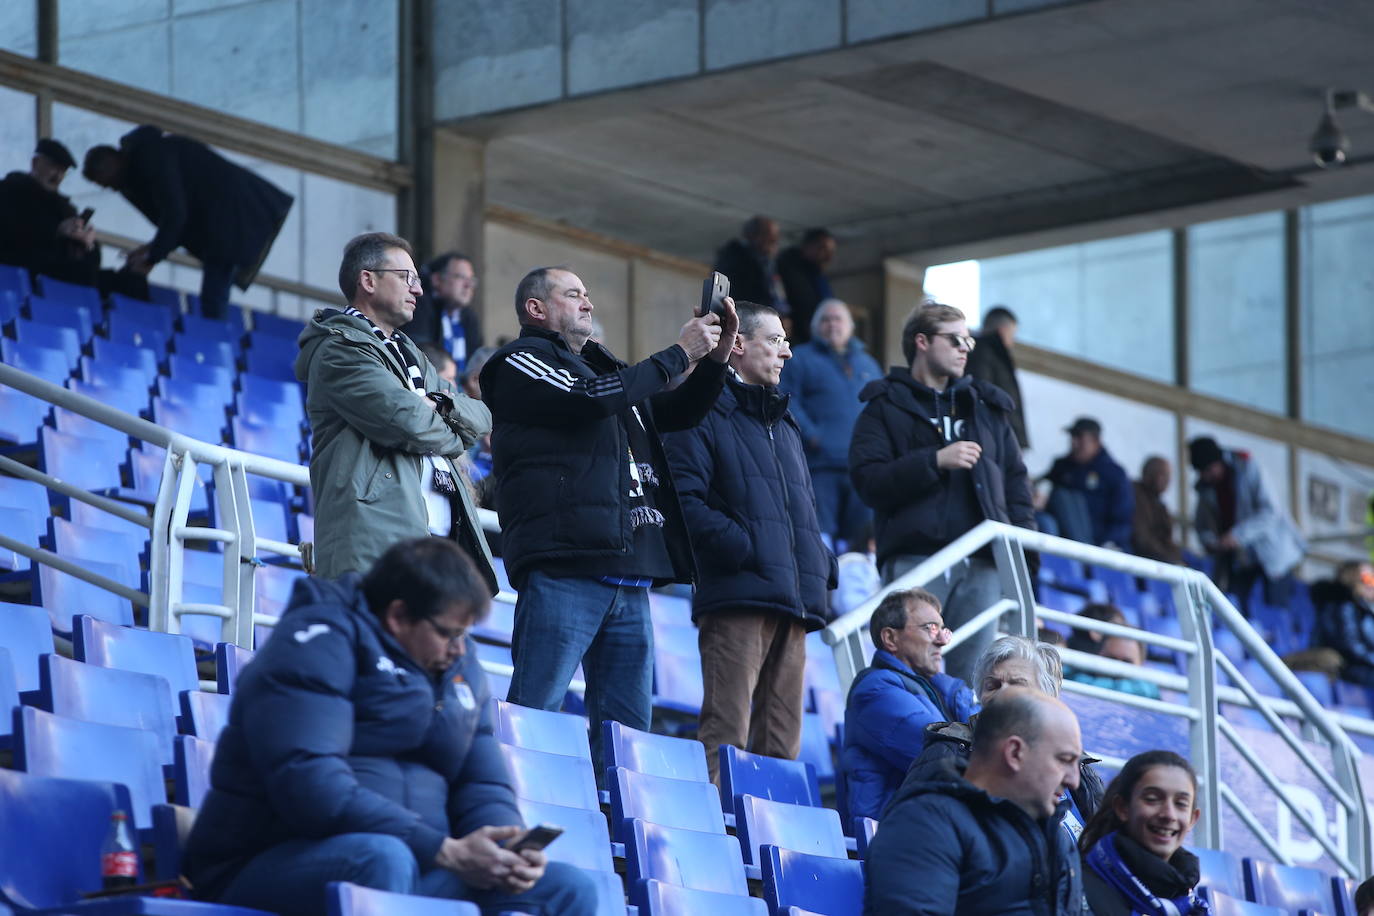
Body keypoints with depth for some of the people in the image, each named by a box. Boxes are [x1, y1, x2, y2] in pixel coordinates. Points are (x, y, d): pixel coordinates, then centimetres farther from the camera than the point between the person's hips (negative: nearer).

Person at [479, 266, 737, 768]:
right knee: (533, 716, -12)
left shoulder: (602, 366, 28)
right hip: (563, 571, -8)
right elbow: (591, 400, -13)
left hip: (629, 582, 8)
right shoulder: (519, 362, 3)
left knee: (628, 727, 6)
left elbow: (679, 412, 29)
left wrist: (714, 360, 10)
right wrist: (680, 354, -6)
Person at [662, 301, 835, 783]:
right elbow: (685, 501, -11)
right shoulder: (705, 414, 1)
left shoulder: (784, 425, 28)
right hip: (737, 596, -8)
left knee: (782, 739, 5)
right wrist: (743, 550, -18)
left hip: (793, 600, 8)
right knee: (726, 732, -14)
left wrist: (820, 566, 14)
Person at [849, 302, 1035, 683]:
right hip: (915, 558, -4)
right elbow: (867, 480, -5)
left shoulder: (987, 406, 24)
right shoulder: (886, 406, 9)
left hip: (980, 565, 4)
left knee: (974, 676, -1)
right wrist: (935, 461, -13)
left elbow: (1015, 478, 23)